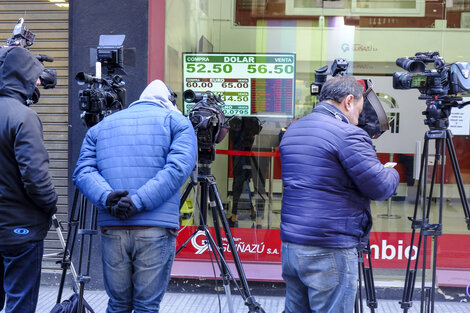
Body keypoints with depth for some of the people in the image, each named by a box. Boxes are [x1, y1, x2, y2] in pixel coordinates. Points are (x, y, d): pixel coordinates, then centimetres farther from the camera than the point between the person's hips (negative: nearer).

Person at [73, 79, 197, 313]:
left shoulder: (101, 126, 20)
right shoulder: (176, 121, 9)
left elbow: (83, 171, 7)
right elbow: (179, 167, -8)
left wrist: (105, 197, -8)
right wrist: (139, 201, -13)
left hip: (111, 229, 3)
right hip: (156, 228, -3)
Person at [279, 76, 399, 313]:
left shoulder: (291, 131, 12)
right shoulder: (348, 135, -14)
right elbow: (381, 188, -12)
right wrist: (393, 173, 10)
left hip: (289, 246, 8)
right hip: (330, 252, -8)